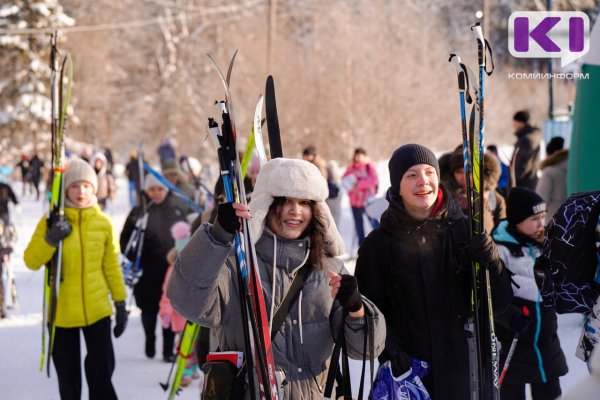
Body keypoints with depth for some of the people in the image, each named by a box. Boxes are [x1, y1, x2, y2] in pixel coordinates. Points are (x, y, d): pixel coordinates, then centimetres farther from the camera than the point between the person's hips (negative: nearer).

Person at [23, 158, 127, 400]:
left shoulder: (103, 222, 2)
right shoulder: (52, 221, -4)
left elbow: (111, 265, 9)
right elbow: (31, 261, -8)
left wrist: (121, 302, 10)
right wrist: (50, 240, -25)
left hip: (97, 310, 1)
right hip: (62, 312, -1)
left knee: (102, 370, 1)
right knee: (68, 376, 9)